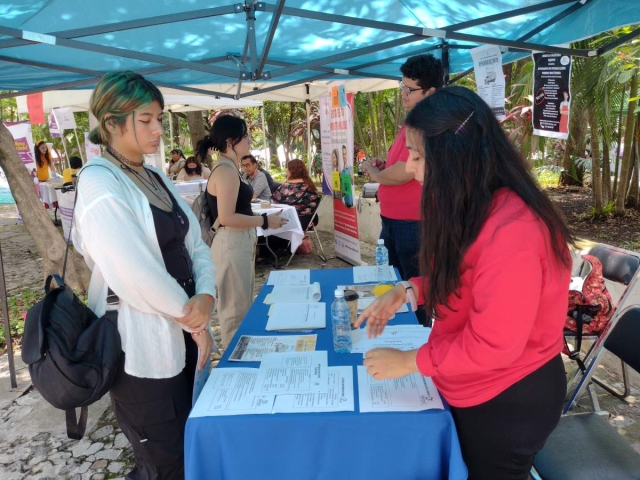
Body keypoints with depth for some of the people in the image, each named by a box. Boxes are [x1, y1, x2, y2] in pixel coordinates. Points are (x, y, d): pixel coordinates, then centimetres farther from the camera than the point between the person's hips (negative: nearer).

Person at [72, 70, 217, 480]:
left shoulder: (157, 179, 10)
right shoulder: (100, 182, -16)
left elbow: (194, 244, 6)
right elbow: (135, 275, -24)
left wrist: (205, 296, -12)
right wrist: (193, 319, -12)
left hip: (179, 336, 8)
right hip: (142, 346, -8)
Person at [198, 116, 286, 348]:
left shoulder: (227, 168, 13)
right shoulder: (226, 170, -19)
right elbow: (226, 218, -25)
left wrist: (262, 217, 14)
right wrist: (265, 221, -18)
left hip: (239, 242, 11)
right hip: (232, 244, -11)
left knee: (242, 305, 21)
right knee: (235, 308, 2)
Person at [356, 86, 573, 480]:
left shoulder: (511, 233, -33)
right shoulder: (473, 208, -1)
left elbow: (493, 345, -29)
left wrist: (410, 361, -18)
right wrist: (407, 291, -4)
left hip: (509, 400, -9)